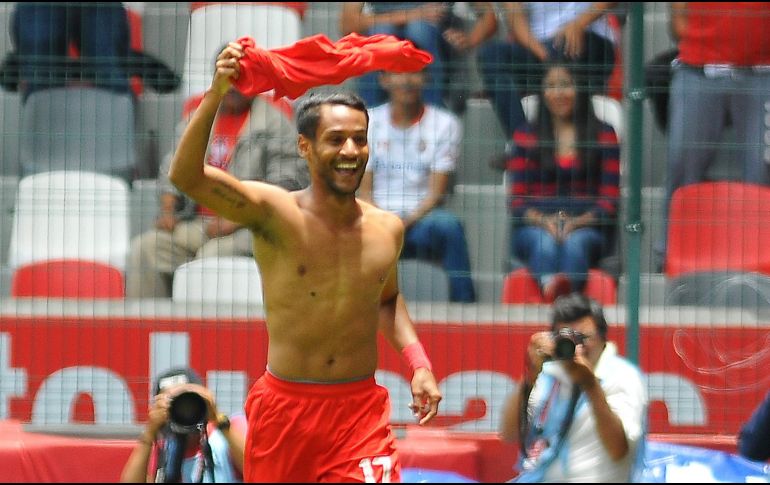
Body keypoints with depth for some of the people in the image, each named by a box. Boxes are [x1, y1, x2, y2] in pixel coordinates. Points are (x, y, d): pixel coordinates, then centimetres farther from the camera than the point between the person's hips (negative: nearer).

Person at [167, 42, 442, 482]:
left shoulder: (387, 230, 3)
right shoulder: (274, 214, -9)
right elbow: (186, 177, -25)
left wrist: (417, 359, 10)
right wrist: (216, 95, -36)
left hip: (361, 410, 2)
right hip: (285, 408, -2)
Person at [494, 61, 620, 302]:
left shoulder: (602, 135, 15)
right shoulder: (526, 136, 17)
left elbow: (609, 200, 8)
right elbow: (517, 202, 10)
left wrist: (578, 222, -12)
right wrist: (544, 221, -12)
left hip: (586, 228, -1)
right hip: (535, 227, 1)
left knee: (575, 243, -37)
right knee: (545, 243, -36)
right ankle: (550, 286, -71)